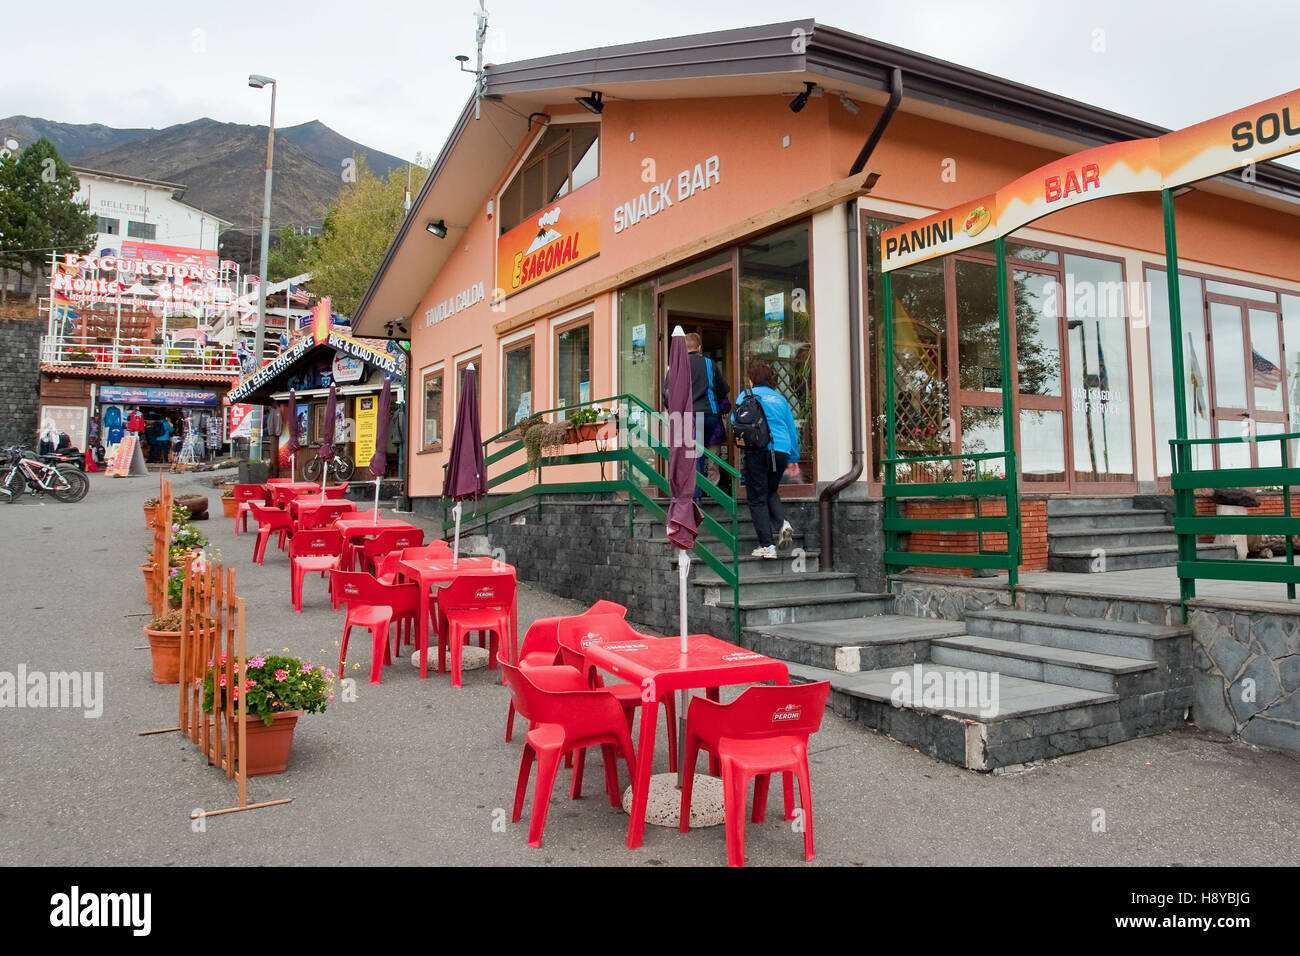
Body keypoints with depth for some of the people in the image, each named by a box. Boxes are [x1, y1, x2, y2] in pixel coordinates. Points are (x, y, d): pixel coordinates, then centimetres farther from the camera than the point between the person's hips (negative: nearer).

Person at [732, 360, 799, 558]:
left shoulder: (746, 395, 5)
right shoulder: (780, 398, 18)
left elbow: (735, 422, -2)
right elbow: (792, 429, 19)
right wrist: (794, 458, 24)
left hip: (758, 450, -5)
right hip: (781, 451, 5)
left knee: (757, 498, 3)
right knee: (771, 492, 24)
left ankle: (767, 546, -2)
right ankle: (783, 522, -2)